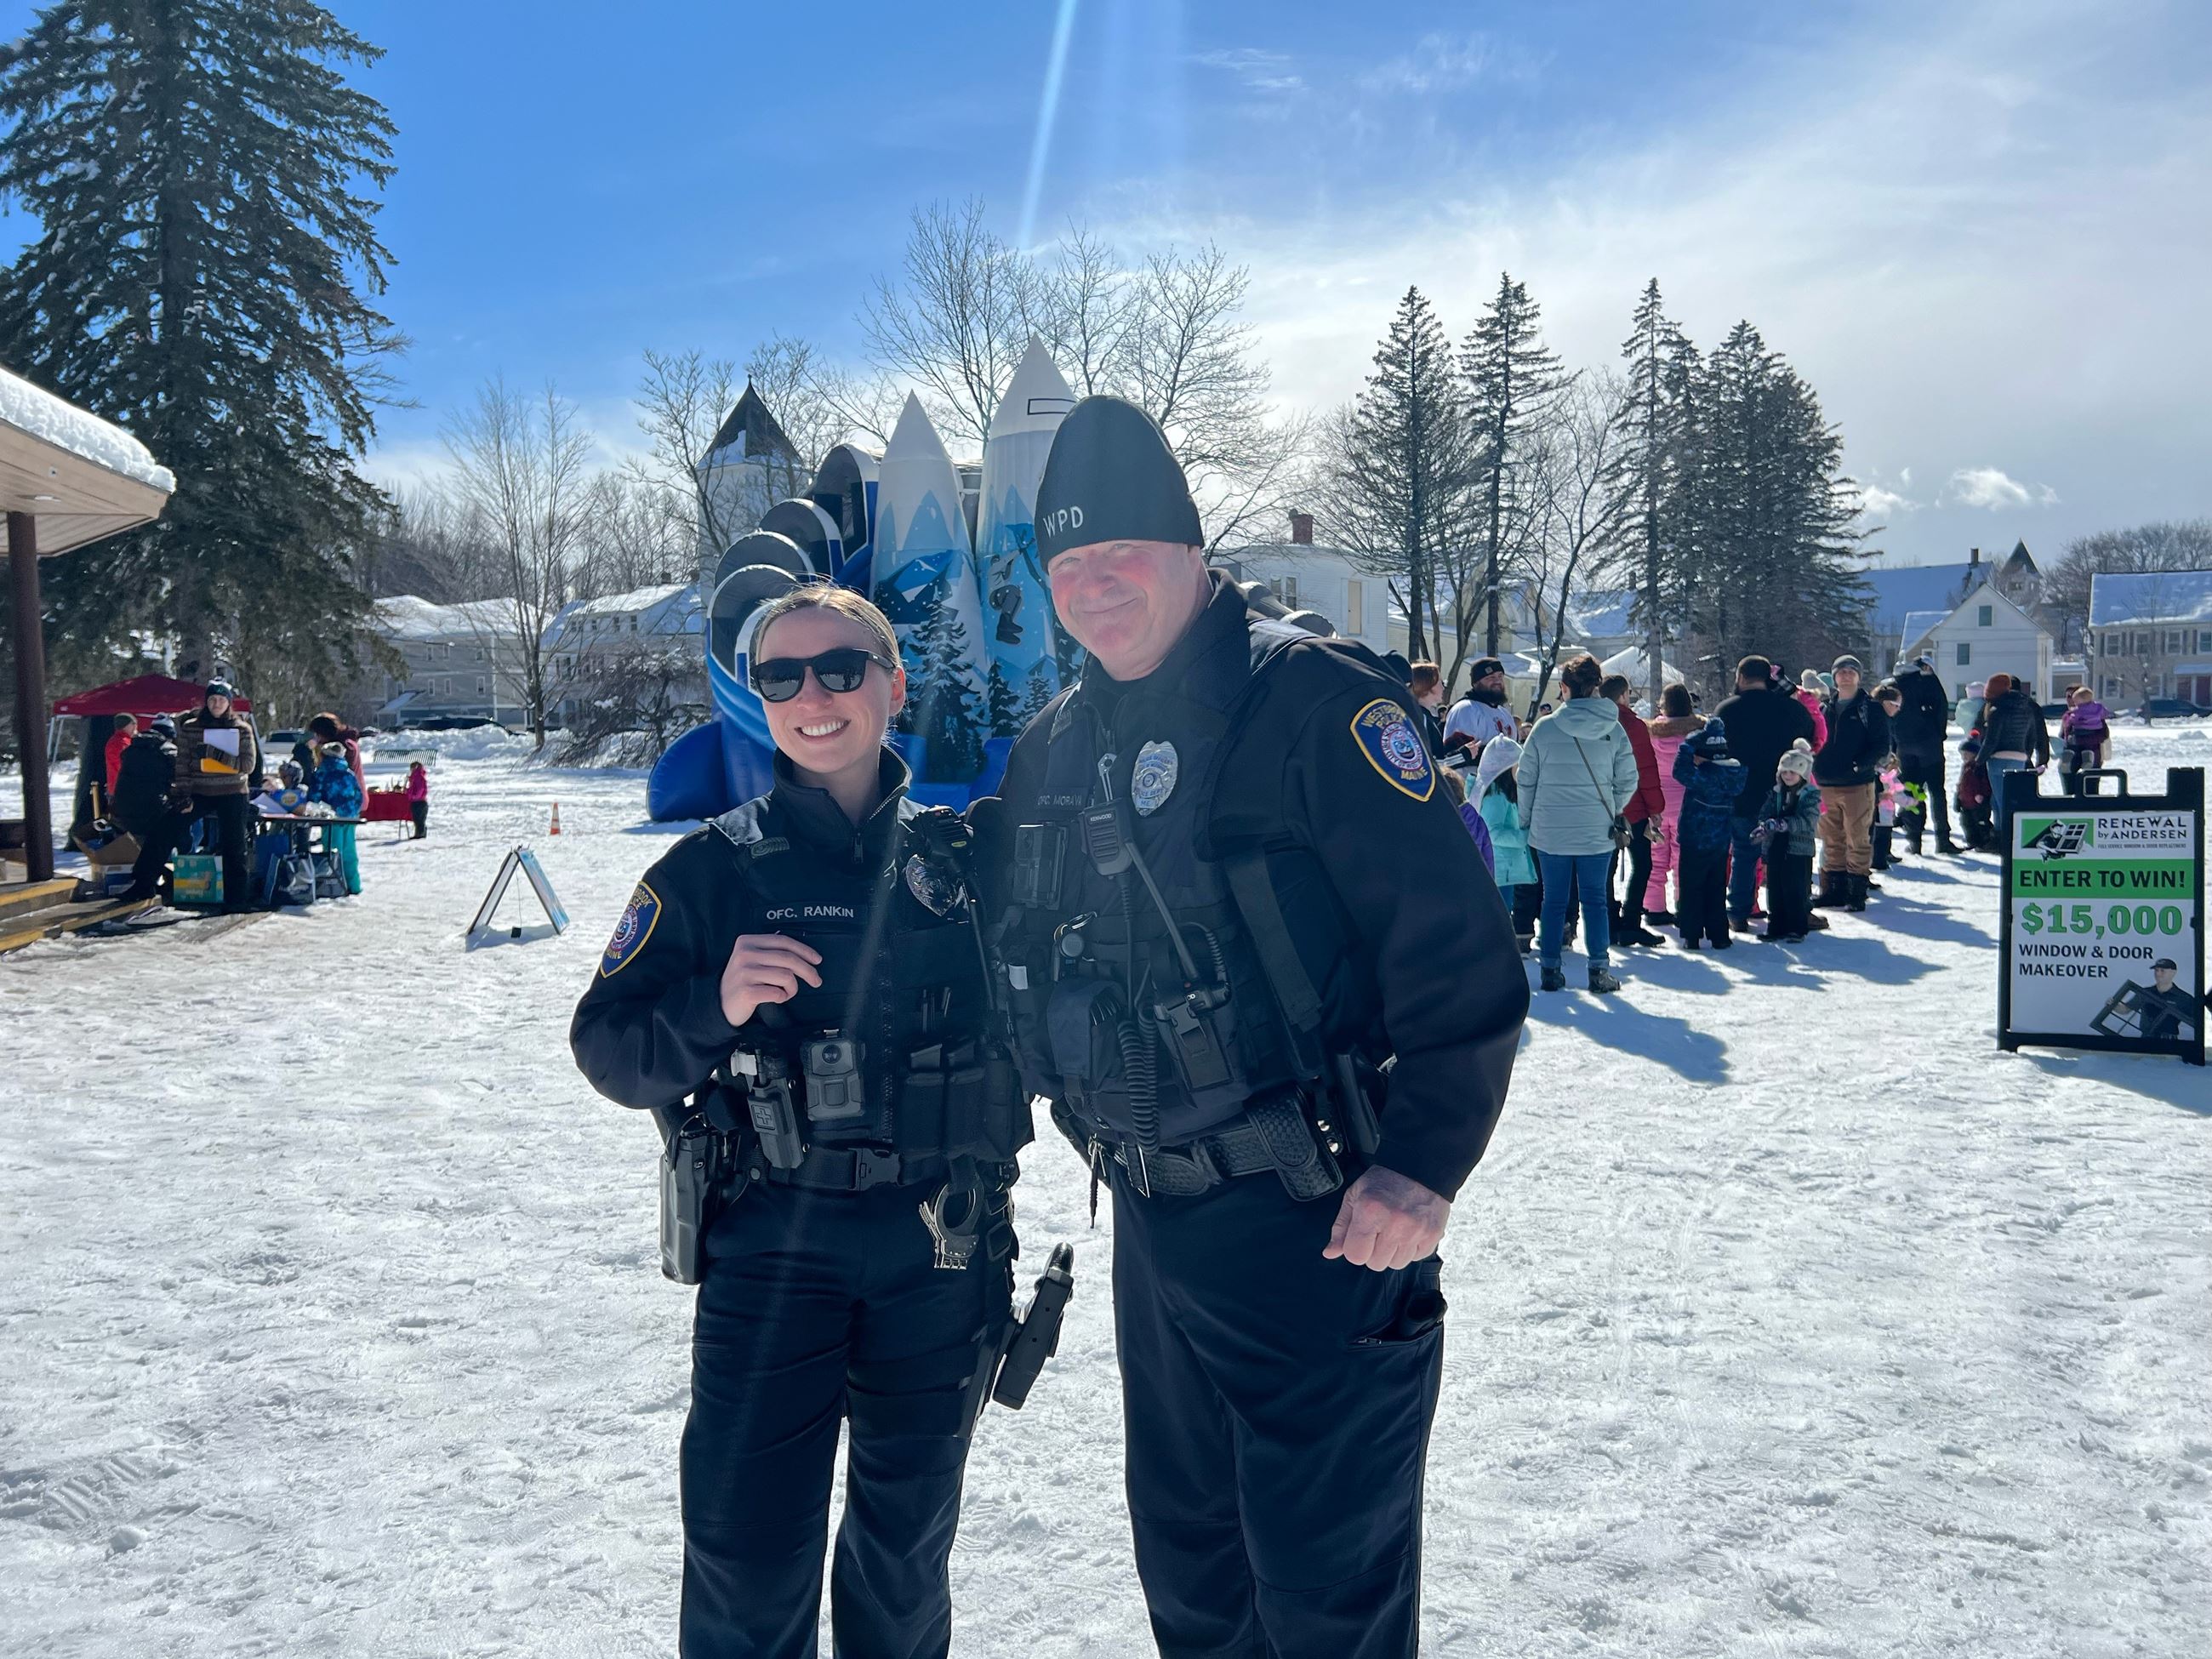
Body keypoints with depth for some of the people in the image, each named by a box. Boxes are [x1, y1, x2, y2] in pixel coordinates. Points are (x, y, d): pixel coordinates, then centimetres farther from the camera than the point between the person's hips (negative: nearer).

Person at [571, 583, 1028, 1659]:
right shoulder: (713, 869, -2)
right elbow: (608, 1047, -4)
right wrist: (715, 1005, -21)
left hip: (940, 1254, 2)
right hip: (771, 1246, -2)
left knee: (908, 1545, 17)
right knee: (747, 1561, -2)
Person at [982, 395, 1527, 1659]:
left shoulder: (1311, 699, -14)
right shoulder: (1056, 743, 9)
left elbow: (1458, 940, -18)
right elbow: (1012, 934, 22)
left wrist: (1424, 1165, -22)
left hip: (1313, 1223, -7)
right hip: (1151, 1222, 7)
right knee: (1188, 1551, 22)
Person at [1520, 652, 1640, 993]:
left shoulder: (1544, 728, -7)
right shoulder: (1614, 730, -4)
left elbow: (1526, 780, -2)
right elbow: (1628, 781, 1)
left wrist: (1526, 821, 11)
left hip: (1550, 831, 0)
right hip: (1597, 832, 0)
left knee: (1554, 900, 9)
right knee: (1595, 899, 9)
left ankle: (1550, 969, 12)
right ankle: (1599, 971, 8)